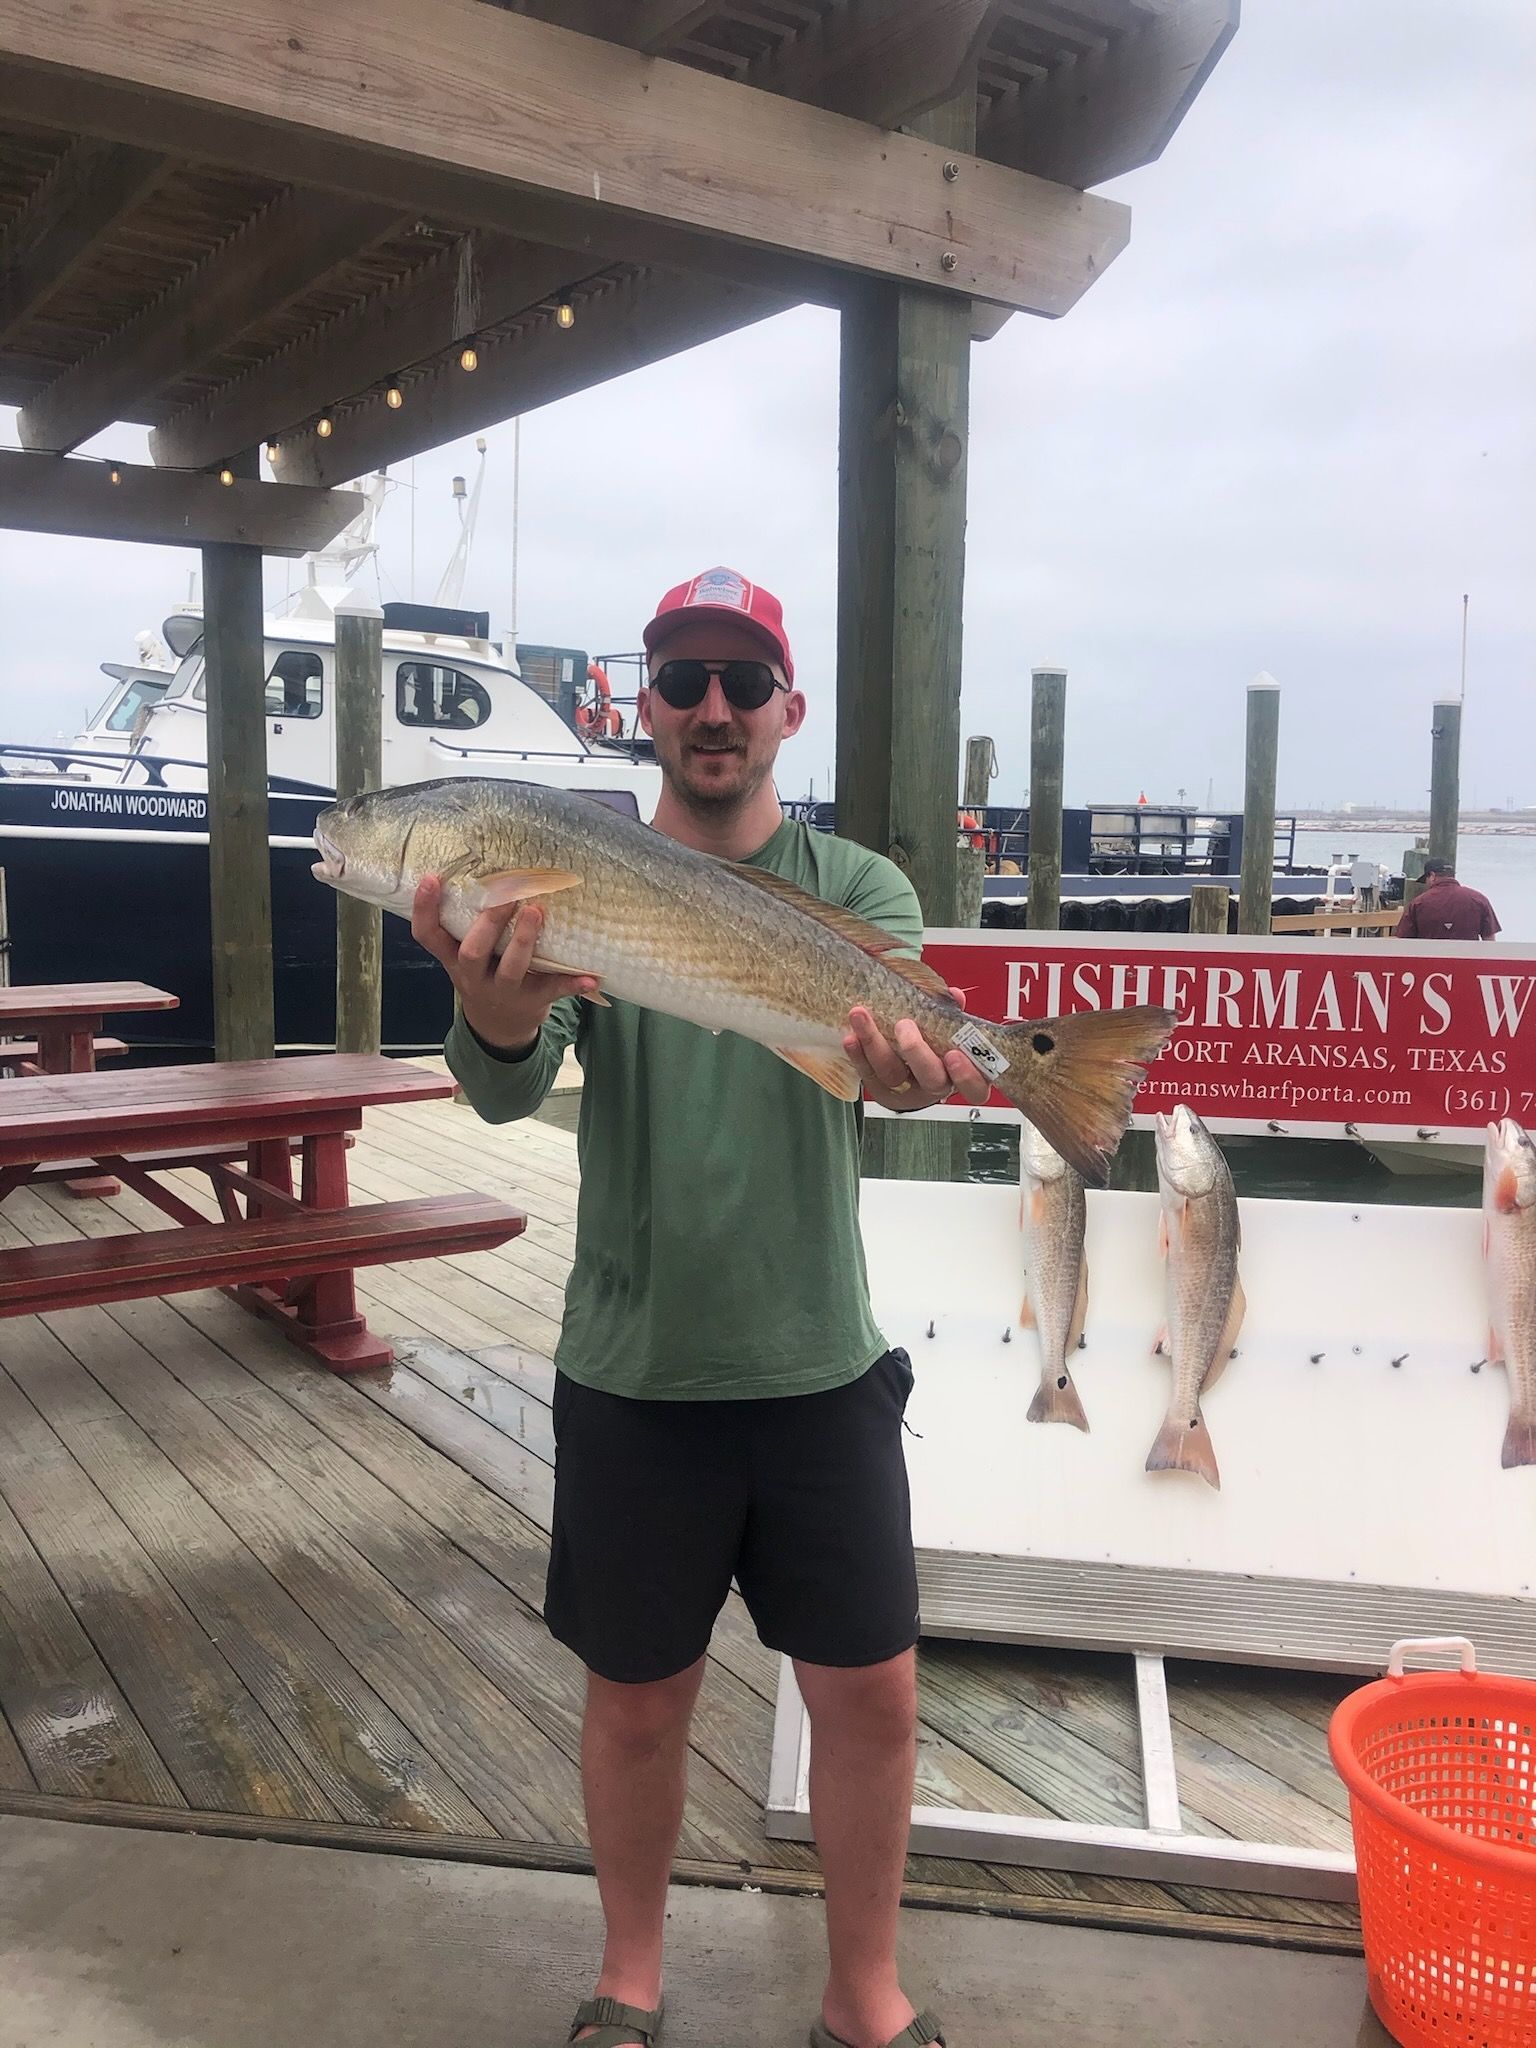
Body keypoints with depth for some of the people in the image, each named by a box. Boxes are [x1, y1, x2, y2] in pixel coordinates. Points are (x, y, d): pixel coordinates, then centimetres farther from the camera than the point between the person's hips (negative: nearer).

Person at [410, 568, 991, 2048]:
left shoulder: (854, 884, -1)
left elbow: (885, 1008, -21)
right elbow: (510, 1089, -18)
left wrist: (904, 1059, -45)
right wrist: (495, 1014, -41)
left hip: (820, 1365, 1)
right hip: (632, 1371, 0)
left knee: (871, 1693, 9)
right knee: (637, 1700, 14)